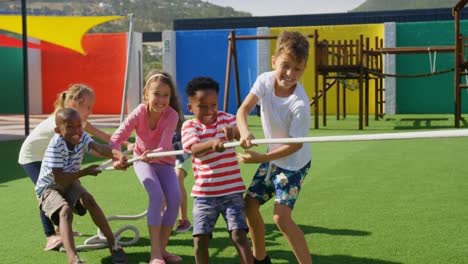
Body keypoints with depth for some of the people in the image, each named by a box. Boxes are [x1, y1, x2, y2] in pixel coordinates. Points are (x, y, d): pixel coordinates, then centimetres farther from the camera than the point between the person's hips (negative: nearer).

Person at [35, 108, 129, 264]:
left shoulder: (82, 137, -14)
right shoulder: (56, 145, -27)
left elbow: (99, 148, -35)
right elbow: (59, 180, -29)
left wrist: (119, 155, -55)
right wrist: (86, 172, -23)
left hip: (70, 183, 4)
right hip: (49, 188, -4)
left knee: (89, 200, -22)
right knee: (65, 211, -30)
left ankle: (112, 244, -11)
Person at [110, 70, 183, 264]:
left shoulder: (171, 115, -26)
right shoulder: (139, 113, -25)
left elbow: (165, 145, -38)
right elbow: (117, 137, -34)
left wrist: (154, 153, -61)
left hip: (164, 161, 1)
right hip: (143, 160, -1)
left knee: (174, 198, -20)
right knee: (156, 195, -26)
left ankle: (162, 248, -1)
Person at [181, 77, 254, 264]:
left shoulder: (226, 119, 2)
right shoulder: (189, 126, -2)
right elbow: (195, 149, -22)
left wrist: (234, 131, -36)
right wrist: (212, 144, -43)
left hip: (232, 191, 0)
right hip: (204, 194, 0)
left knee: (238, 235, -10)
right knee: (200, 239, -2)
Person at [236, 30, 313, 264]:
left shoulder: (300, 104, -30)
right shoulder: (265, 80, -14)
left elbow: (295, 145, -25)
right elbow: (243, 109, -23)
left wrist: (261, 158, -30)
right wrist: (244, 132, -44)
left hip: (294, 162, -7)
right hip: (272, 156, 7)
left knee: (281, 216, -18)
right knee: (250, 204, 11)